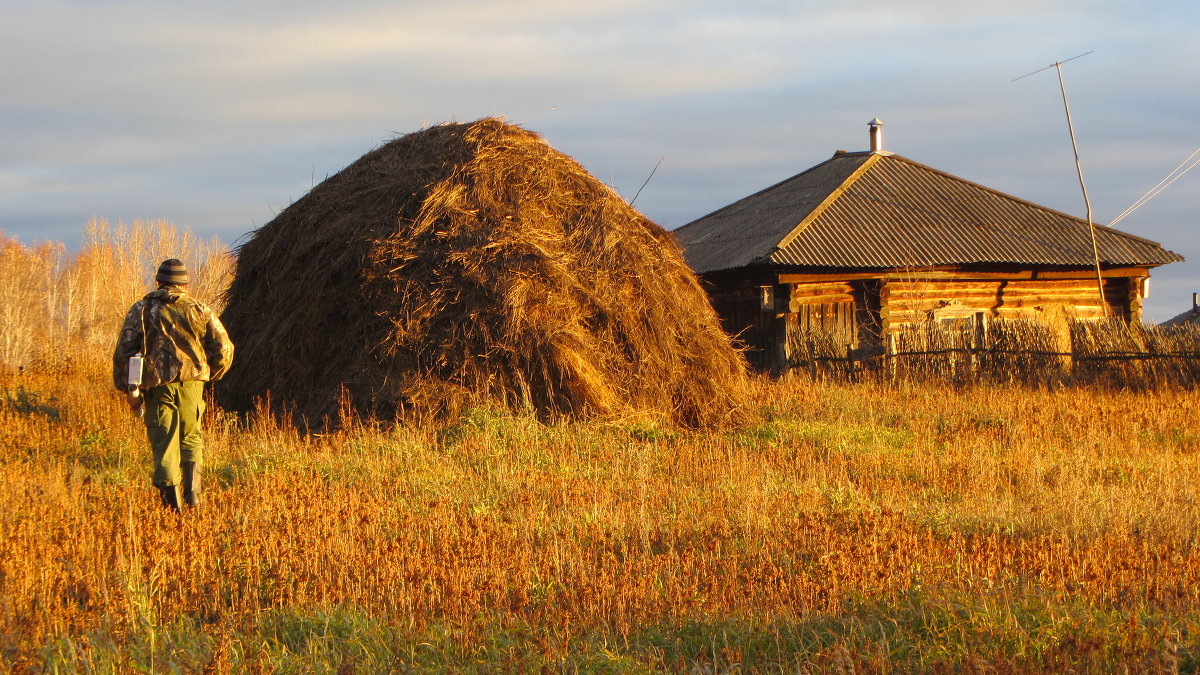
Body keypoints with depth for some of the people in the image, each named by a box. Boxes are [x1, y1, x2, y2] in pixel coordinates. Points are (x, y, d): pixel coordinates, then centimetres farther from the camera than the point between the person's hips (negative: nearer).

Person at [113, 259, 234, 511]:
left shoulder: (142, 309, 5)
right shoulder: (200, 310, 7)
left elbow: (124, 350, -2)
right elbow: (223, 349, 6)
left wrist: (129, 389, 1)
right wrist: (210, 375, 24)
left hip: (156, 384, -1)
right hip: (191, 383, 1)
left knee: (163, 443, 4)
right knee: (191, 438, 18)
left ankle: (172, 501, -3)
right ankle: (192, 492, 5)